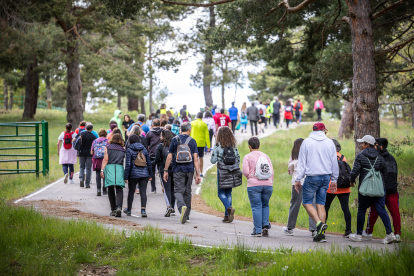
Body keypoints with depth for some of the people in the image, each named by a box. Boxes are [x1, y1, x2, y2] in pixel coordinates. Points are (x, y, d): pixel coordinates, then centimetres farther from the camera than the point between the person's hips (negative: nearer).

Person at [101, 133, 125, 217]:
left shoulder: (108, 147, 10)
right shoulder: (123, 149, 14)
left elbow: (105, 159, 0)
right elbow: (124, 161, 12)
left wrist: (102, 170, -3)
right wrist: (125, 175, 22)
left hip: (109, 167, 0)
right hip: (120, 168, 0)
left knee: (110, 190, 9)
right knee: (119, 189, -5)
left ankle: (113, 209, 9)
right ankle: (119, 207, -27)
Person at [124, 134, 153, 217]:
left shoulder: (129, 150, -5)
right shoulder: (144, 149, 7)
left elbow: (128, 164, -9)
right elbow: (149, 163, 9)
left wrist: (126, 177, -7)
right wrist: (150, 175, 17)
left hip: (133, 175, -2)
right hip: (144, 174, 2)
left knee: (131, 192, 13)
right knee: (143, 192, -1)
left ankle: (129, 210, 26)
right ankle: (143, 210, -14)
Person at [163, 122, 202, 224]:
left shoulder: (175, 140, 2)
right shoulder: (192, 141, 3)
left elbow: (169, 157, 2)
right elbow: (195, 159, -2)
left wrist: (166, 171, 8)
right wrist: (198, 174, -1)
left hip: (178, 169, -1)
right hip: (189, 170, 2)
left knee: (178, 190, -5)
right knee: (187, 191, 12)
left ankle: (182, 206, -34)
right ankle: (186, 215, 16)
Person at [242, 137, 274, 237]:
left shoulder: (247, 157, 2)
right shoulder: (266, 156, 14)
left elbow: (245, 172, -7)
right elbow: (271, 171, 10)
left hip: (254, 185, -4)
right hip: (267, 184, 4)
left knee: (256, 207, -1)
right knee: (265, 205, 17)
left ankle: (258, 230, -2)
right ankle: (265, 225, 3)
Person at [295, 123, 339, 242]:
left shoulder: (306, 142, -2)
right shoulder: (330, 143, 7)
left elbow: (301, 162, -3)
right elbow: (334, 163, 11)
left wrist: (298, 179, 0)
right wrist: (334, 180, 19)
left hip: (311, 177, -4)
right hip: (326, 177, 4)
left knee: (307, 202, 5)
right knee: (321, 204, 6)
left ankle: (319, 223, -17)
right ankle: (321, 234, 2)